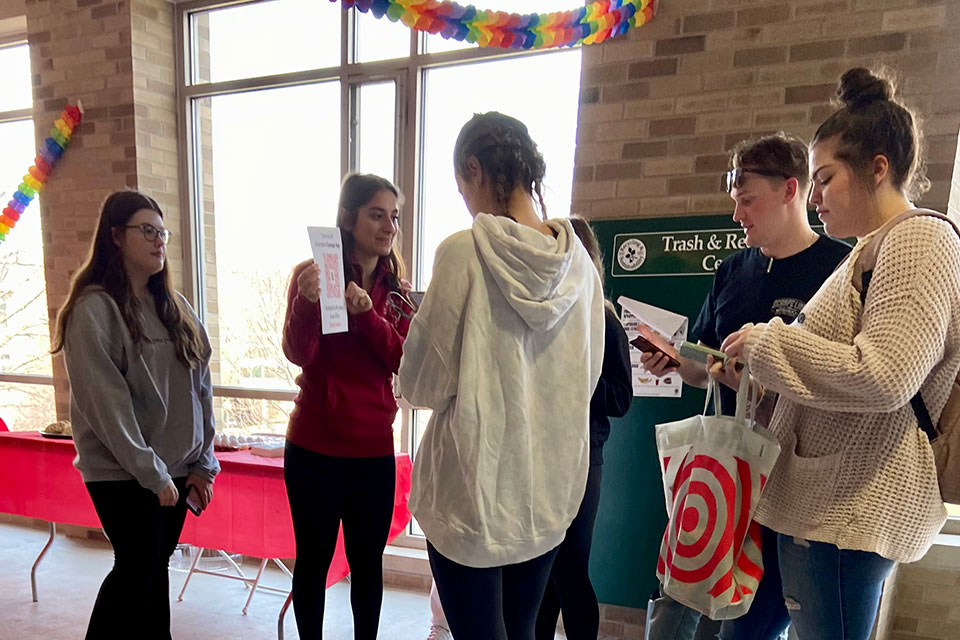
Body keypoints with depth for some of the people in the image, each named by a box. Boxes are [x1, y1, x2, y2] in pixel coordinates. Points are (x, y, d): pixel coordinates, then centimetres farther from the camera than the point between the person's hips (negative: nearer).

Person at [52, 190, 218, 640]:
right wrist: (151, 472, -16)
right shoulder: (93, 308, -11)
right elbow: (104, 401, -16)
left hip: (176, 467, 5)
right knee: (137, 569, 4)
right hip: (122, 473, -5)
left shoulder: (175, 306, 7)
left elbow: (201, 386, 6)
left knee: (155, 568, 15)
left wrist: (203, 463, 2)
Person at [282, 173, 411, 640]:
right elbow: (298, 354, -15)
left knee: (368, 562, 15)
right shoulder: (313, 273, -5)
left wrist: (367, 314, -19)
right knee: (313, 559, 13)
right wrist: (307, 301, -33)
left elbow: (403, 363, -5)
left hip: (374, 447, 3)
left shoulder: (394, 286, 5)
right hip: (315, 446, -3)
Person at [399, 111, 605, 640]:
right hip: (551, 492, 6)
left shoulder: (464, 252, -17)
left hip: (474, 493, -5)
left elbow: (423, 383, -11)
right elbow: (586, 378, 8)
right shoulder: (580, 262, -2)